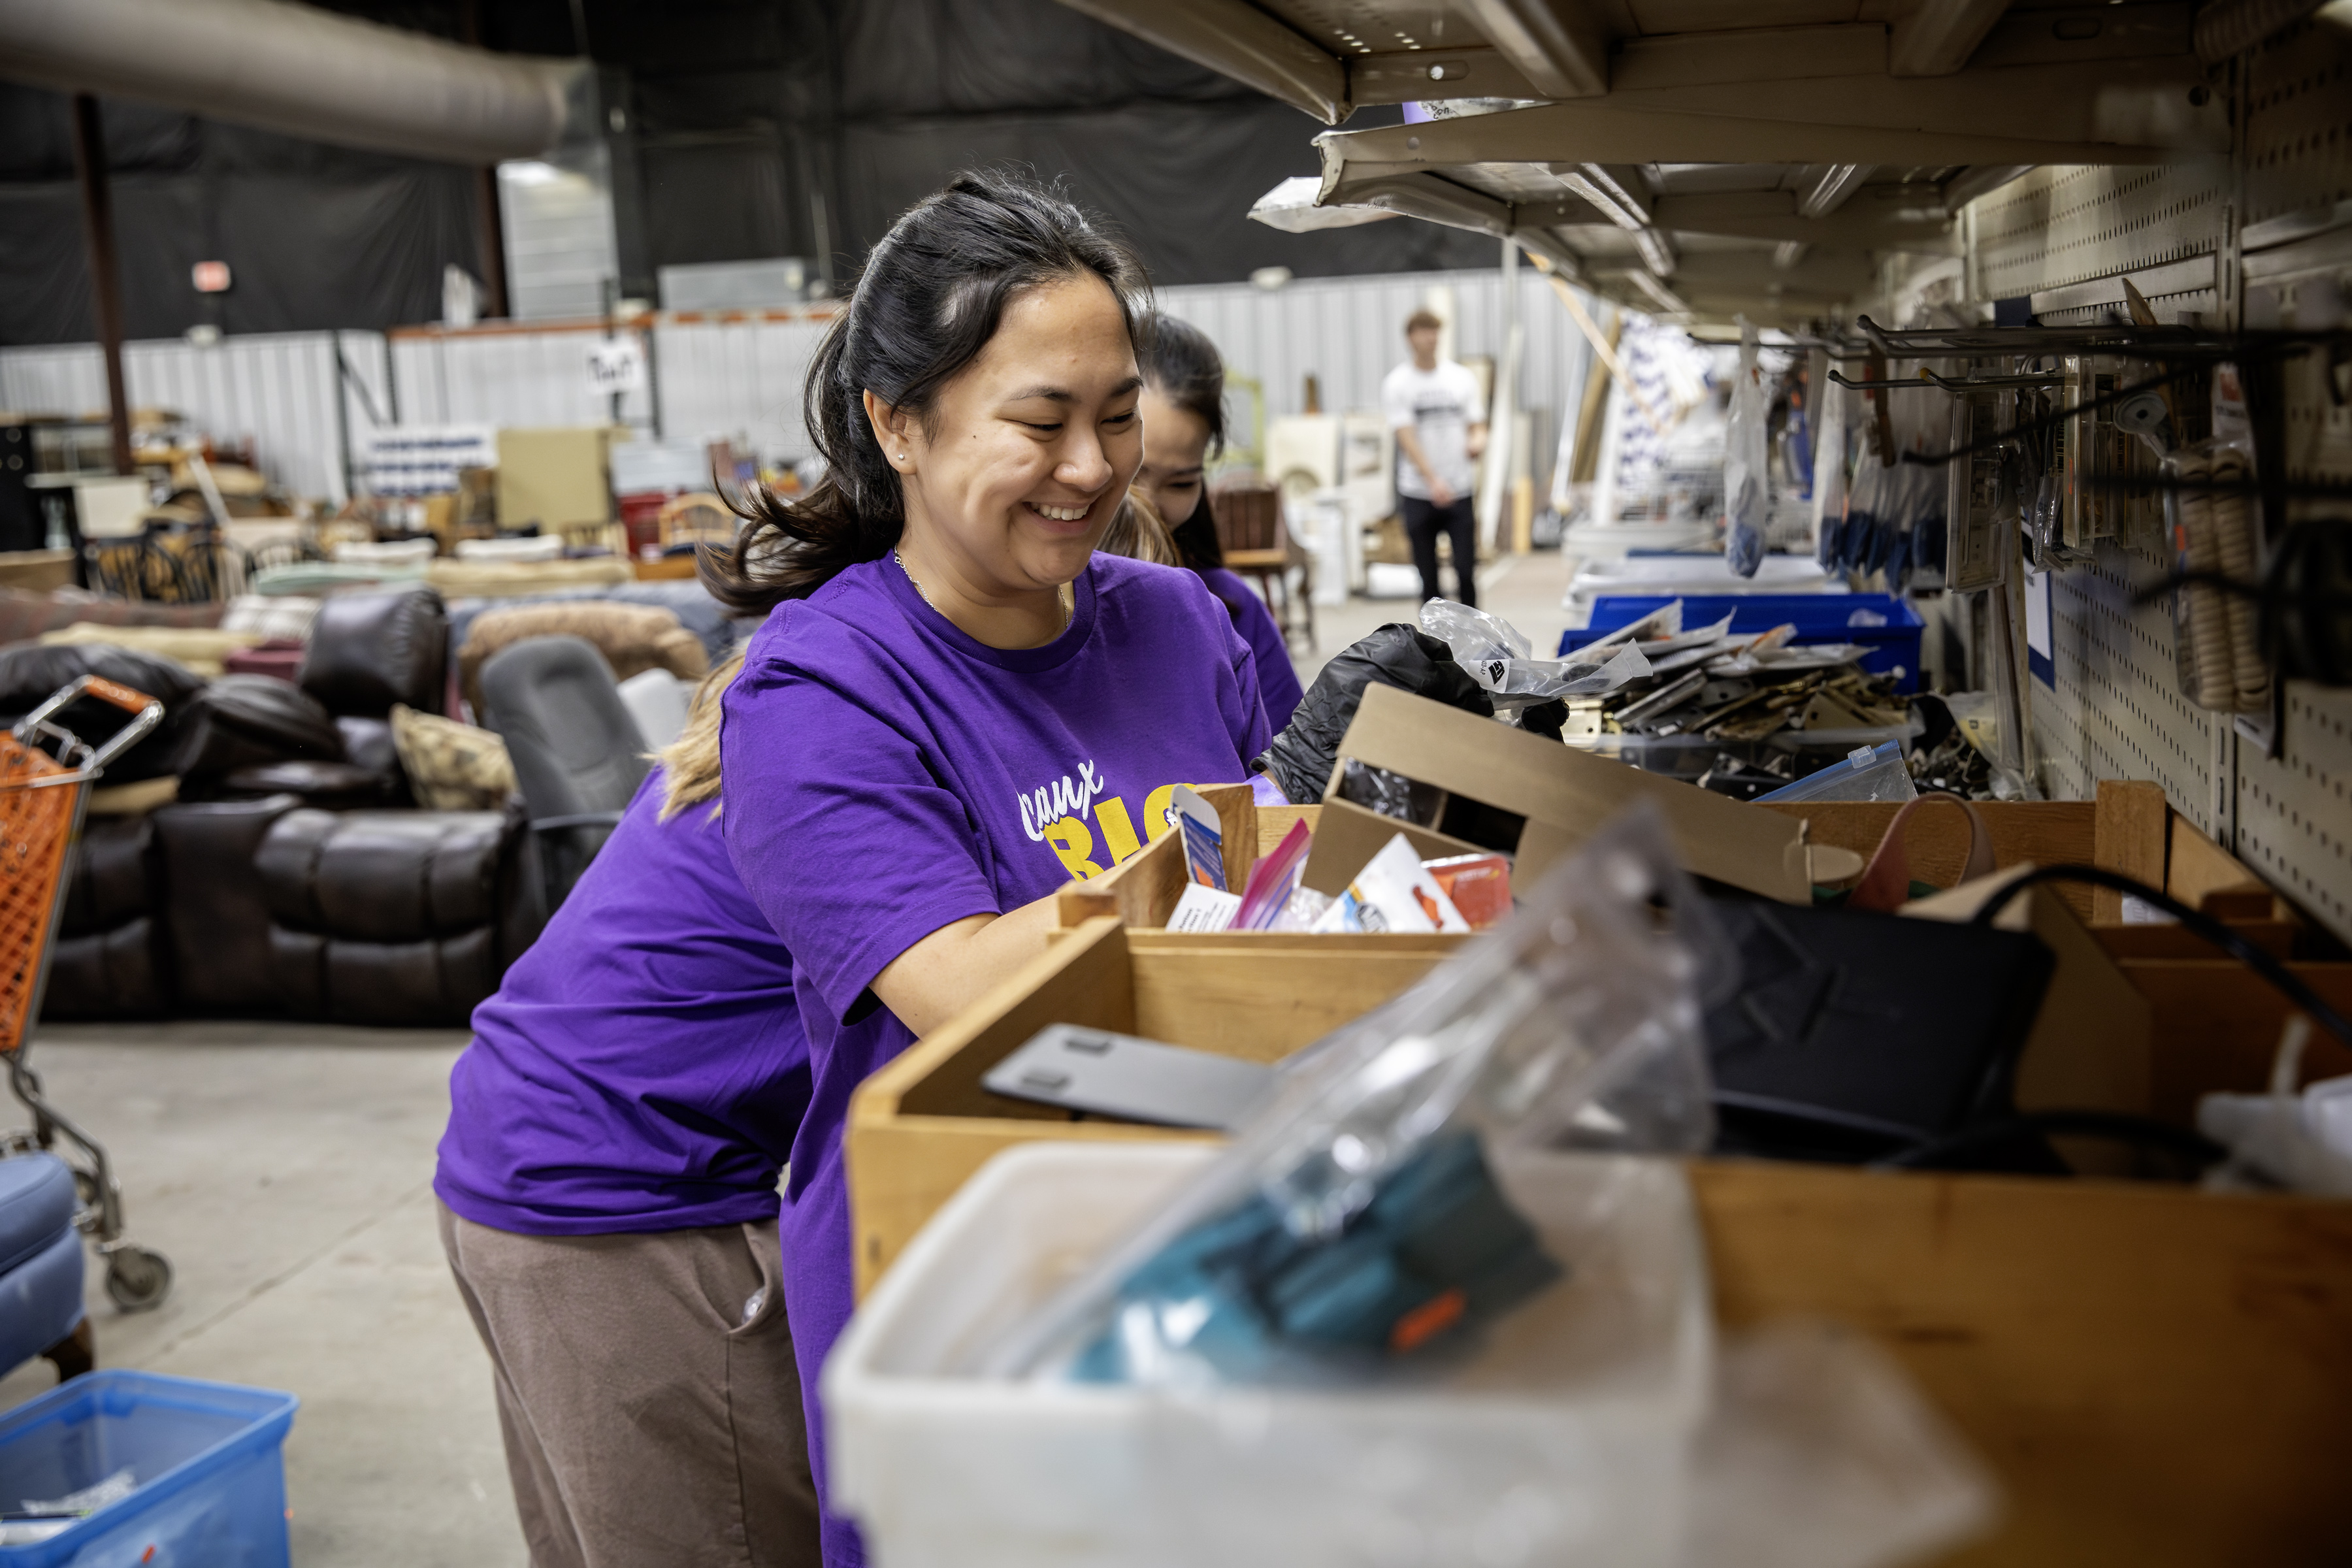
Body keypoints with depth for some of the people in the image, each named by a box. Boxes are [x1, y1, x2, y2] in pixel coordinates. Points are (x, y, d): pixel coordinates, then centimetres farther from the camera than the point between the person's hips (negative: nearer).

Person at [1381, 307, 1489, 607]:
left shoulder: (1462, 378, 8)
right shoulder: (1396, 384, -1)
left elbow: (1477, 424, 11)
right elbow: (1406, 437, -10)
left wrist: (1478, 439, -16)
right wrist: (1433, 479, -23)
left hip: (1461, 491, 2)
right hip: (1418, 493, -2)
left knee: (1466, 570, -4)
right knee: (1428, 576, 3)